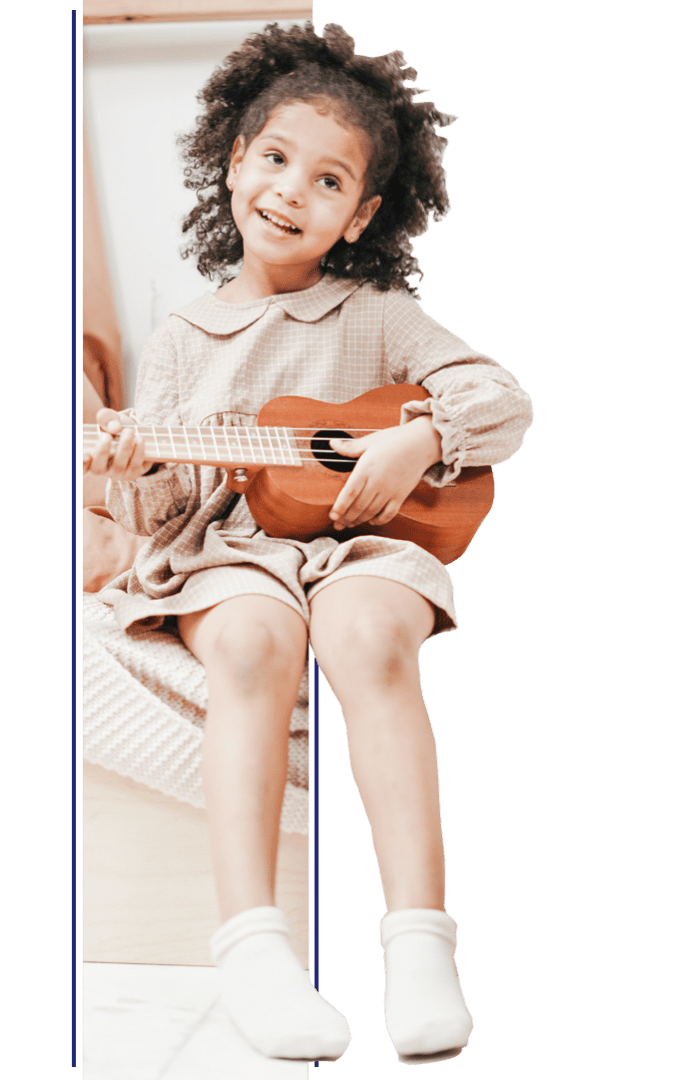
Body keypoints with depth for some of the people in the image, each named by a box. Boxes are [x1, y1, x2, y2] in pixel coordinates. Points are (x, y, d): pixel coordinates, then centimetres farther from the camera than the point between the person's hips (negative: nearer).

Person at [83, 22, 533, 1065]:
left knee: (368, 636, -35)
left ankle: (419, 940, -38)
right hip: (229, 549, 1)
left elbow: (506, 400, 7)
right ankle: (250, 941, -40)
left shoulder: (378, 318, 12)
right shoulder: (181, 339, 15)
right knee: (254, 644, -35)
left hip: (361, 540, 0)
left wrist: (420, 440, -11)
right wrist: (136, 478, -11)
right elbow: (167, 508, 12)